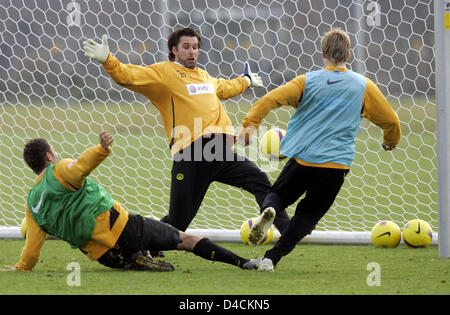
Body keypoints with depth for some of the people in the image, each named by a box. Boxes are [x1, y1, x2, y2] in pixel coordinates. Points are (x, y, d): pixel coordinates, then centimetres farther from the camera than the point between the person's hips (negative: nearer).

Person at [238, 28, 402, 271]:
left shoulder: (307, 81, 3)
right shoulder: (364, 86, 4)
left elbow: (271, 100, -10)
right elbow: (391, 121, 11)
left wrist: (249, 125, -8)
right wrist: (390, 141, 31)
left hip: (302, 159, 0)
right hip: (337, 164, 0)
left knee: (278, 195, 19)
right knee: (308, 214, 10)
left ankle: (268, 211, -18)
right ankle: (272, 258, -7)